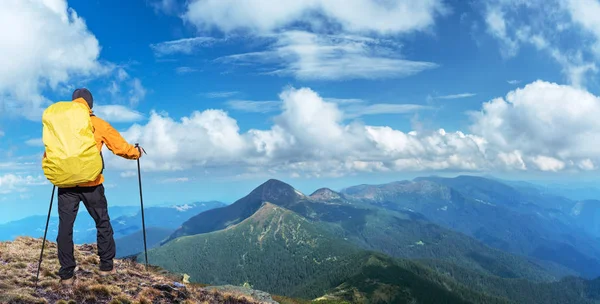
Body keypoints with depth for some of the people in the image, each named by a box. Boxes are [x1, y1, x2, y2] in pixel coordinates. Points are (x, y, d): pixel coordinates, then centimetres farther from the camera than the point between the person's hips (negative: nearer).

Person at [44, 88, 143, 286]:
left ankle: (66, 274, 10)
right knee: (103, 224, 13)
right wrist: (137, 152, 22)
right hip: (91, 184, -1)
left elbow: (48, 153, 8)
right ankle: (106, 266, 20)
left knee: (65, 227, 8)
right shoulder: (99, 125, -1)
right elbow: (121, 147, 2)